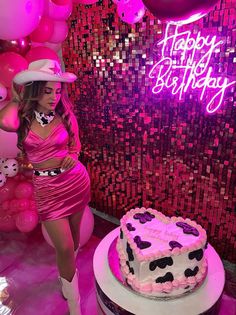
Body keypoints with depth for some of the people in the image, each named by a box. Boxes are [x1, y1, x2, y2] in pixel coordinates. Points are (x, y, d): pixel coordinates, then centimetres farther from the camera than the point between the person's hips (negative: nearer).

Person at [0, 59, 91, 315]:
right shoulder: (23, 117, -8)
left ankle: (66, 276, 53)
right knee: (65, 248, -2)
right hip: (47, 188, -2)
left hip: (76, 181, 3)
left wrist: (72, 156, -12)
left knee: (73, 235, 20)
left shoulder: (65, 115, -4)